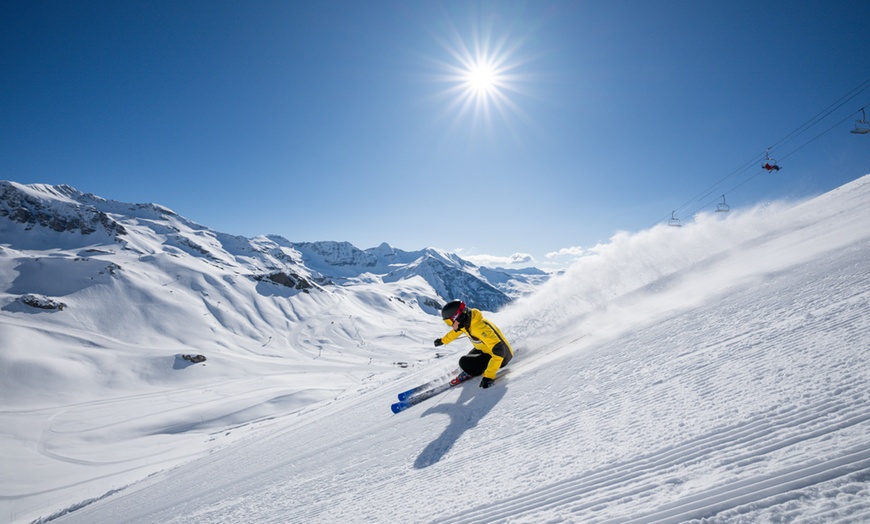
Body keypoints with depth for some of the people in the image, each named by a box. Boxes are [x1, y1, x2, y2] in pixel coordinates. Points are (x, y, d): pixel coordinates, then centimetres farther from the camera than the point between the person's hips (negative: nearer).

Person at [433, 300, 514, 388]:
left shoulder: (479, 327, -35)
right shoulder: (465, 321, -9)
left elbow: (498, 351, -39)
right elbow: (457, 330, 17)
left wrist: (489, 376, -41)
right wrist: (443, 340, 31)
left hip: (501, 357, -9)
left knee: (464, 362, -20)